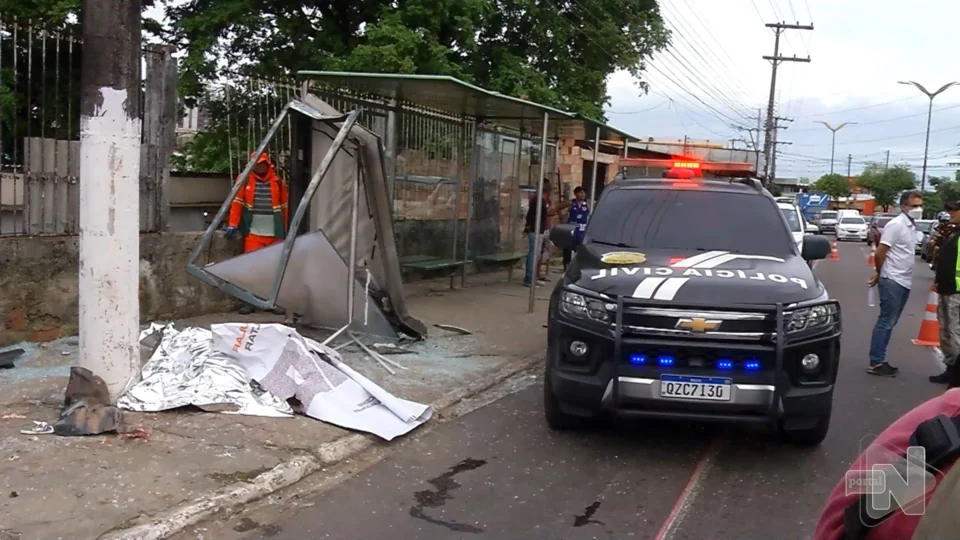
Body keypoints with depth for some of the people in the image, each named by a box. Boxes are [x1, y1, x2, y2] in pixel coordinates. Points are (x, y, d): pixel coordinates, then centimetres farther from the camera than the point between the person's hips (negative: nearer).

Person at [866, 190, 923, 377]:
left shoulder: (912, 226, 12)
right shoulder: (896, 225, -14)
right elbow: (879, 253, -16)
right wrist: (880, 273, 0)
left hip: (904, 282, 8)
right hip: (892, 281, -8)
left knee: (889, 322, 11)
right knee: (886, 322, -7)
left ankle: (879, 360, 16)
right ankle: (876, 363, -4)